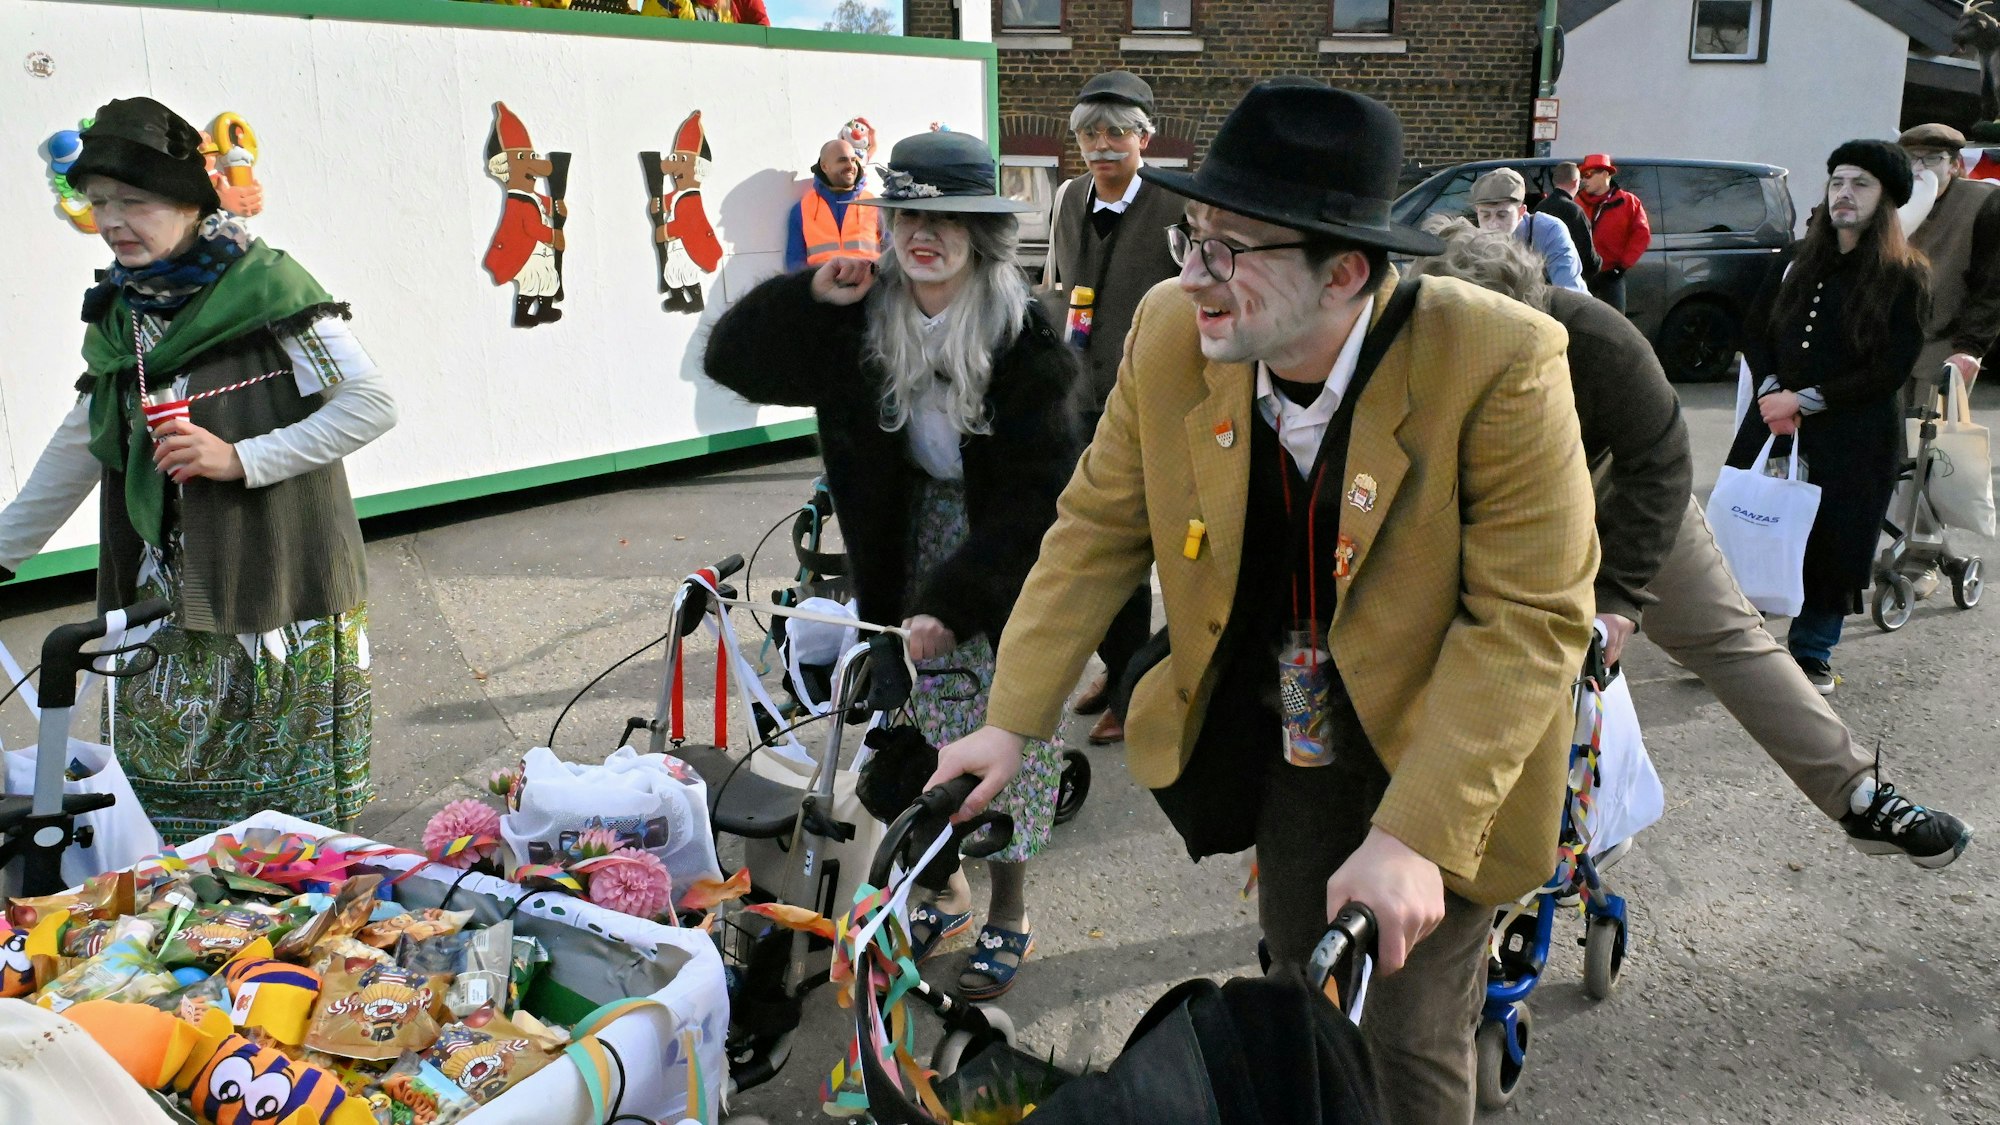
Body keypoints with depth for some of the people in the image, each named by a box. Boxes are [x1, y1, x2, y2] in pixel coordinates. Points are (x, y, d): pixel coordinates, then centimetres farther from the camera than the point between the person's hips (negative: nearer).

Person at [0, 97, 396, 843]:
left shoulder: (264, 287, -9)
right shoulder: (117, 311, 11)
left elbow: (371, 406, -13)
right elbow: (81, 446, 20)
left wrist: (240, 459, -18)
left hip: (279, 590, -6)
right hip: (167, 602, 6)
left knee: (292, 817, 0)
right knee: (164, 795, 8)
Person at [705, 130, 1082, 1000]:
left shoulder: (1022, 338, -19)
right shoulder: (864, 317, -6)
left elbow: (1034, 494, -21)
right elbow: (732, 361, -4)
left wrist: (948, 602, -26)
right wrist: (812, 295, -19)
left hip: (1007, 565, -4)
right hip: (908, 553, 4)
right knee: (922, 731, 13)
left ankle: (1008, 919, 27)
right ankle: (942, 893, 35)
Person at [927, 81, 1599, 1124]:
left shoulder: (1500, 363, -28)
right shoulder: (1171, 332, -16)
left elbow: (1530, 619, -25)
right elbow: (1099, 527, -4)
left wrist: (1415, 835, -31)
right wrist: (1012, 721, -7)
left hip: (1443, 751, -3)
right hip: (1288, 739, 4)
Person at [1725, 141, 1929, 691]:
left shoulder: (1905, 276, -4)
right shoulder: (1800, 262, 9)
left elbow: (1891, 371, -10)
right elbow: (1755, 331, 8)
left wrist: (1805, 400, -14)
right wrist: (1772, 393, -9)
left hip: (1854, 438, -3)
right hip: (1774, 421, 3)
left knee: (1833, 544, 4)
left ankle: (1812, 654, 22)